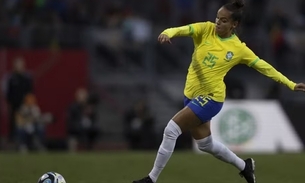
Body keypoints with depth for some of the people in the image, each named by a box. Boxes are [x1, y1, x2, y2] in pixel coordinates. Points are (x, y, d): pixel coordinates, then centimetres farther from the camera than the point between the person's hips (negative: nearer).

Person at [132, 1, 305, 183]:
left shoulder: (239, 48, -6)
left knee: (171, 129, -18)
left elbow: (263, 66, 5)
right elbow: (183, 29, -17)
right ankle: (244, 166, 41)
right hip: (192, 93, 5)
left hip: (210, 97, -5)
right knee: (205, 144, 19)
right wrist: (168, 33, -41)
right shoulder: (206, 29, -1)